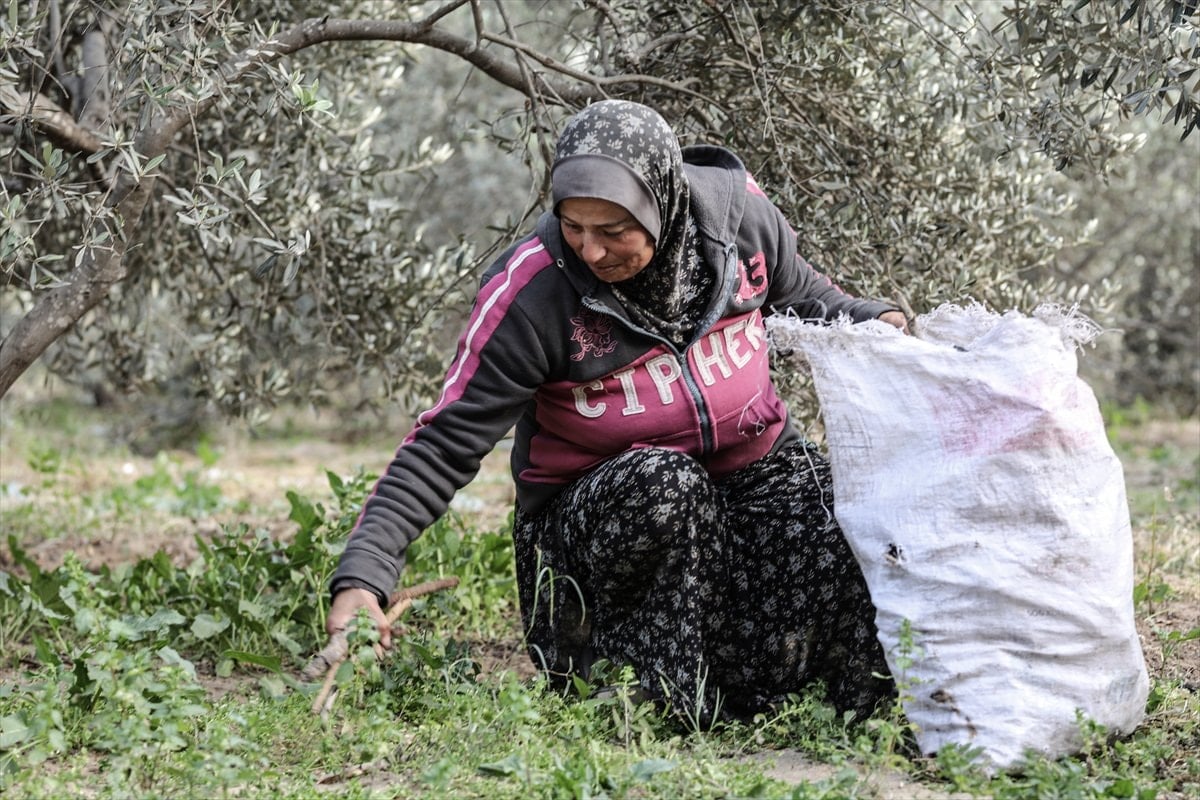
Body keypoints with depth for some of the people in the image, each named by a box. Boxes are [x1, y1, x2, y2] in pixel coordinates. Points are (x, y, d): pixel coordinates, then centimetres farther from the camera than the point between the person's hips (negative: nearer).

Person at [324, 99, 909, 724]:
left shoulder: (734, 208, -10)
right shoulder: (531, 293, -21)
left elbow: (799, 294, 13)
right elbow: (446, 444, -21)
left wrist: (871, 322, -7)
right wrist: (363, 573, -30)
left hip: (755, 469, 3)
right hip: (596, 515, -3)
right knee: (663, 482, -38)